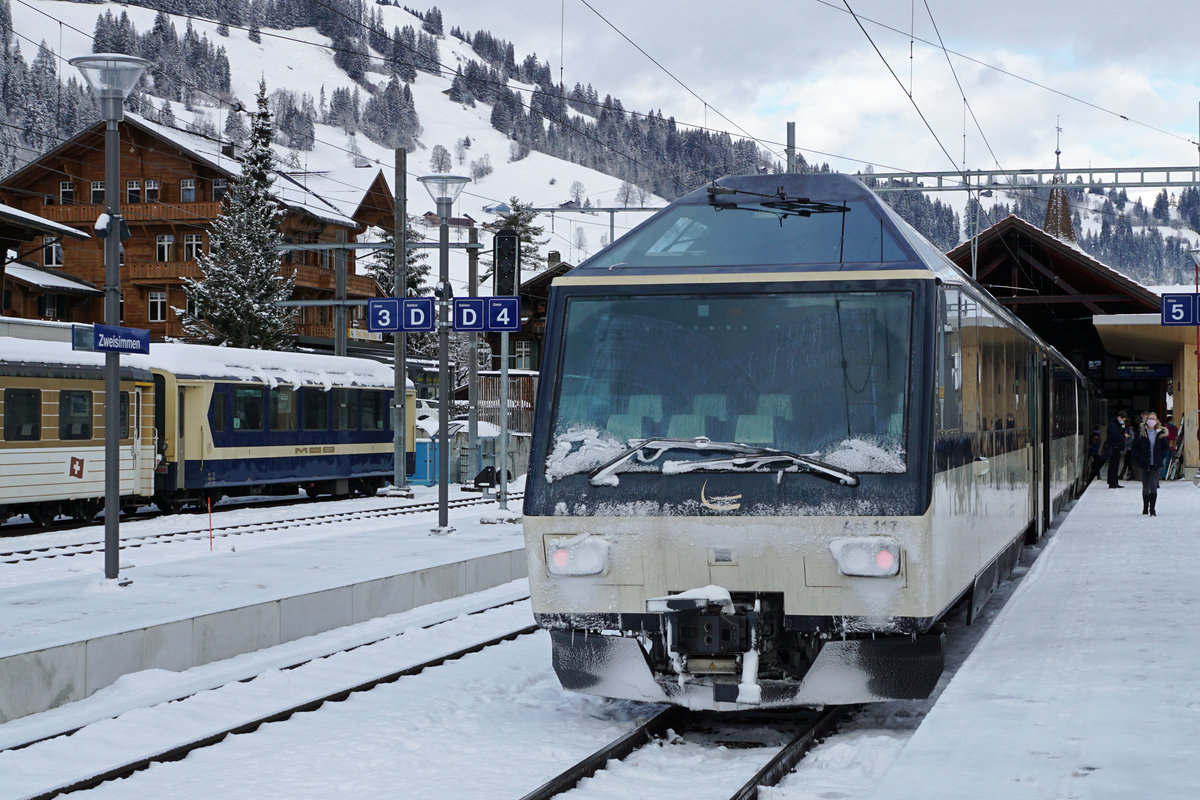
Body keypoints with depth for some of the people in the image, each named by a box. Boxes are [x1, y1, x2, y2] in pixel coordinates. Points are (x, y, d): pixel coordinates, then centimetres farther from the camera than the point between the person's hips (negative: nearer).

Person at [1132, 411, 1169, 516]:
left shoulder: (1161, 434, 3)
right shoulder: (1141, 433, 1)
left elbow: (1165, 447, 14)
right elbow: (1135, 447, 7)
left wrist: (1162, 457, 0)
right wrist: (1139, 458, -5)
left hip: (1156, 464, -1)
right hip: (1144, 464, 1)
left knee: (1153, 485, -11)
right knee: (1145, 487, 6)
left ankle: (1152, 509, -7)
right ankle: (1145, 507, 22)